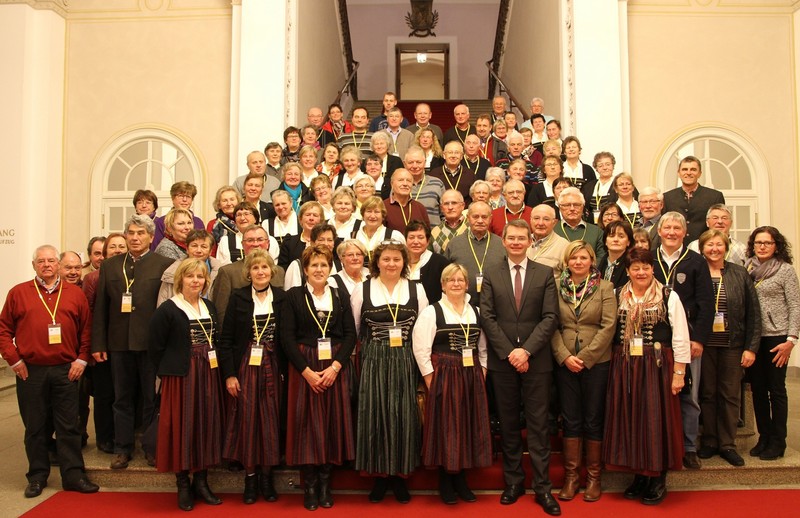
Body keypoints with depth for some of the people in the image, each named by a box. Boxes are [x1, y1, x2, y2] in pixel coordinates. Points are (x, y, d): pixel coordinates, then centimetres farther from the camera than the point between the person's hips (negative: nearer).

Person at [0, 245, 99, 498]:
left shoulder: (75, 293, 7)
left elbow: (86, 328, 8)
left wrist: (82, 359, 0)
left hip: (66, 371, 0)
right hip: (30, 371, 0)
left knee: (69, 426, 3)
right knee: (35, 427, 9)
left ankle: (73, 475, 10)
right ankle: (37, 476, 20)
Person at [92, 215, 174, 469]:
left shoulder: (165, 265, -1)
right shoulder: (110, 265, 10)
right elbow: (100, 307, 7)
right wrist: (98, 344, 3)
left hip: (151, 342, -3)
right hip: (119, 343, 3)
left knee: (152, 399, 7)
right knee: (122, 399, 13)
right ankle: (122, 448, 24)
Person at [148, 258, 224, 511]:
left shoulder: (209, 307, 11)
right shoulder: (168, 309, -7)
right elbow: (155, 346, -6)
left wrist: (212, 365, 5)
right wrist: (168, 372, -2)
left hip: (208, 375, 5)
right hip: (181, 377, -5)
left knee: (207, 424, 8)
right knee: (182, 426, 0)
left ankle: (201, 481, 21)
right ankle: (183, 486, 14)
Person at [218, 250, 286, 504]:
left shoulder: (281, 297, 2)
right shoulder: (238, 297, -2)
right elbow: (226, 338, -3)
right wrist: (229, 374, -7)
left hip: (271, 367, 1)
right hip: (245, 366, -1)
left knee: (270, 420, 4)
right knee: (247, 419, 1)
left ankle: (266, 475, 18)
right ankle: (250, 477, 15)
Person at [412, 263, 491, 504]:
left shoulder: (476, 311, 10)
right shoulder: (431, 311, -5)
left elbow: (483, 348, 15)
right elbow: (421, 350, -10)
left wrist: (481, 374, 5)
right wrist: (431, 381, -12)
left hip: (472, 377, 5)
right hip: (444, 376, -5)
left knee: (469, 426, 9)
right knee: (446, 426, 2)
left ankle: (461, 478, 23)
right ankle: (445, 481, 17)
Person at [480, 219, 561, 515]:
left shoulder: (545, 274, 4)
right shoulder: (491, 276, 7)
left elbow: (550, 317, -4)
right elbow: (487, 317, -1)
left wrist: (527, 350, -13)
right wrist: (509, 352, -10)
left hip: (536, 360, -1)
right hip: (502, 360, 1)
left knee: (538, 424, 2)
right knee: (508, 424, 9)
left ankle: (542, 487, 10)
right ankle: (513, 481, 21)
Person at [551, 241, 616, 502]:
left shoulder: (605, 287, -1)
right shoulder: (556, 287, 4)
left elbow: (608, 326, -7)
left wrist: (585, 356, -12)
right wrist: (564, 356, -10)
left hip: (596, 362, -1)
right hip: (564, 362, 2)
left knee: (593, 419, 6)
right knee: (570, 419, 7)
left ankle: (593, 476, 18)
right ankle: (570, 475, 17)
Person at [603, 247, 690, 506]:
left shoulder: (669, 296, -3)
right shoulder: (618, 297, 7)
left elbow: (680, 337, -5)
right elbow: (609, 332, 8)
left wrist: (679, 373, -8)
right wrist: (614, 366, 2)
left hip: (657, 365, -3)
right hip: (625, 366, 3)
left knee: (656, 418, 2)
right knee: (629, 418, 7)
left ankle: (658, 479, 17)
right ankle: (640, 474, 23)